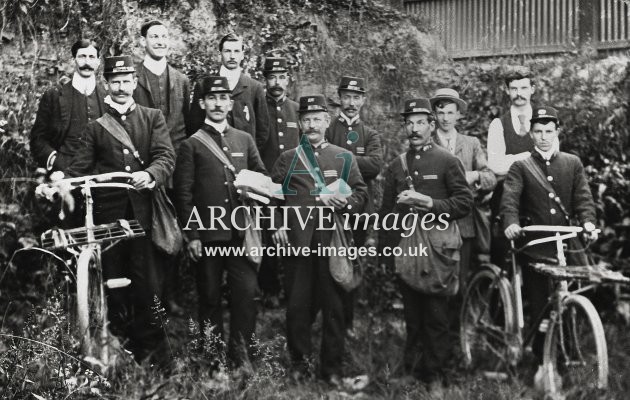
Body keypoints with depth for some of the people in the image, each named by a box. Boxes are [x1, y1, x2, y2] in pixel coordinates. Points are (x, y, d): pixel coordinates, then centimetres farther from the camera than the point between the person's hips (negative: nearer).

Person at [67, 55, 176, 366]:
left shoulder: (153, 118, 12)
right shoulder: (94, 125, 13)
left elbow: (166, 157, -2)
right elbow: (79, 168, 6)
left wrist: (149, 174, -23)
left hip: (144, 212, -1)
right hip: (108, 214, 1)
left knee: (148, 288, -4)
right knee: (115, 285, 5)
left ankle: (155, 359, 5)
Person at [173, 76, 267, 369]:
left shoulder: (245, 140, 13)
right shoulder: (191, 144, 3)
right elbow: (183, 193, -1)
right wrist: (192, 235, -6)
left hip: (241, 232, 2)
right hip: (207, 235, -2)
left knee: (247, 292, -6)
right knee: (210, 298, 5)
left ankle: (240, 354, 7)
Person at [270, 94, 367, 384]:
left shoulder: (345, 158, 10)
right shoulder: (287, 158, 10)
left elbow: (361, 193, 7)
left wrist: (345, 203, -13)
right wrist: (277, 225, -7)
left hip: (332, 240, 0)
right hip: (296, 240, 0)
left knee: (333, 303, 2)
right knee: (298, 303, 5)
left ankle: (332, 366, 11)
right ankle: (299, 361, 19)